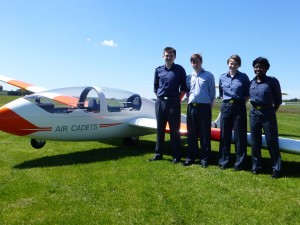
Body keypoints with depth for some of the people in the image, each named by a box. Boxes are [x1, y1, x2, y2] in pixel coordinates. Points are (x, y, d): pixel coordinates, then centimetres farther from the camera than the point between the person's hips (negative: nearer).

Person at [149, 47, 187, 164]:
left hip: (173, 103, -3)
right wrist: (160, 97, 8)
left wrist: (178, 99, 0)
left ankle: (177, 156, 8)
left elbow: (184, 87, 4)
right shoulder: (158, 70, 9)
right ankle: (158, 154, 18)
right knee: (160, 129, 9)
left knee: (174, 130, 0)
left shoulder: (179, 69, 2)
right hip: (160, 102, 3)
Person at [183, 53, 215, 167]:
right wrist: (189, 100, 7)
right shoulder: (189, 77, 12)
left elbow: (212, 91, 1)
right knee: (191, 133, 8)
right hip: (191, 107, 4)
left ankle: (204, 158, 8)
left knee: (205, 134, 1)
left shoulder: (208, 75, 1)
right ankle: (190, 157, 17)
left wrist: (210, 103, -3)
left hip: (204, 107, -4)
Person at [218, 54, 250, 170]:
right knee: (225, 135, 6)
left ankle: (240, 163, 9)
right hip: (225, 107, 3)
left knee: (240, 136, 1)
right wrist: (226, 102, 8)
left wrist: (242, 103, -4)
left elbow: (248, 94, 5)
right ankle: (223, 161, 16)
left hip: (239, 107, -3)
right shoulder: (222, 77, 10)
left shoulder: (243, 77, 2)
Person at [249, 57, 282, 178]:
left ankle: (276, 169, 8)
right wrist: (255, 109, 7)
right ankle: (256, 166, 20)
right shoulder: (251, 82, 8)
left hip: (268, 113, -4)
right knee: (255, 142, 9)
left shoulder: (272, 81, -3)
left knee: (272, 142, 0)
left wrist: (271, 113, 0)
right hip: (254, 113, 4)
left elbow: (278, 100, 2)